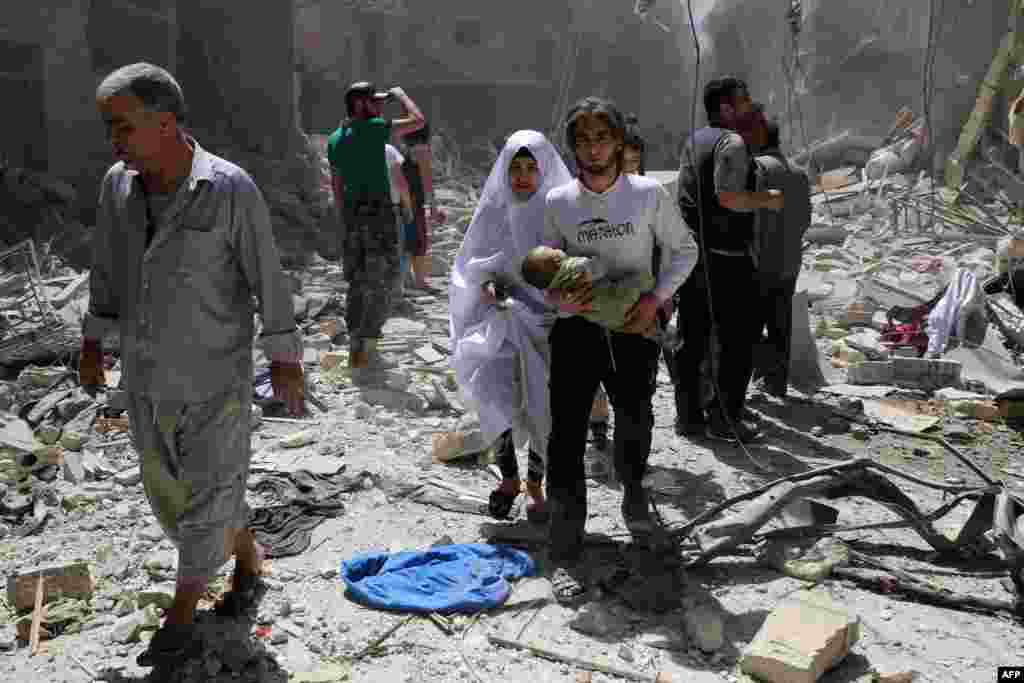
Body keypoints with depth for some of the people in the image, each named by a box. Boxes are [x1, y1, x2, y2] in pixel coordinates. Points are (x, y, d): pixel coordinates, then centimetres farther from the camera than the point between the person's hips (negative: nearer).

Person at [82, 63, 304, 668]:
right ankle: (248, 556, 42)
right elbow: (108, 268, 11)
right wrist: (93, 341, 16)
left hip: (216, 376, -6)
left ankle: (182, 614, 28)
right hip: (147, 375, 6)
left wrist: (286, 358, -8)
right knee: (169, 488, 17)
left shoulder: (231, 190, -19)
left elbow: (268, 277, -12)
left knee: (208, 494, 7)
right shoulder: (119, 184, -3)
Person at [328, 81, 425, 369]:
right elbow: (418, 121, -6)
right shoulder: (374, 128, -11)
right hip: (379, 213, -7)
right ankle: (367, 350, -1)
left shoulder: (334, 140, 10)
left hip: (353, 215, 7)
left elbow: (337, 185, 14)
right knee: (380, 284, 0)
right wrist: (400, 95, 9)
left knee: (358, 282, 13)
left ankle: (356, 347, 15)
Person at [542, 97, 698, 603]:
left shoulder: (649, 193, -3)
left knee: (635, 427, 19)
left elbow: (684, 250, 5)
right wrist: (558, 298, -17)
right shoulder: (557, 202, -1)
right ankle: (566, 556, 2)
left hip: (632, 328, 1)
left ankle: (634, 504, 49)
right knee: (566, 438, -7)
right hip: (576, 328, -1)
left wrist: (656, 298, -11)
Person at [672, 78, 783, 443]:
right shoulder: (732, 142, -12)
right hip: (724, 256, -8)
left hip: (691, 251, 8)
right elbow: (729, 197, -24)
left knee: (692, 337, 12)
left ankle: (688, 415, 18)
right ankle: (725, 419, 4)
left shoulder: (694, 139, 15)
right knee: (737, 340, 1)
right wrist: (768, 199, -6)